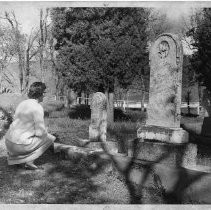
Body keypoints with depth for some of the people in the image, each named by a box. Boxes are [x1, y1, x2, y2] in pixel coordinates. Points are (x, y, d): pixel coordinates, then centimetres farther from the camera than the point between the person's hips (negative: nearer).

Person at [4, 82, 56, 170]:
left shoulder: (22, 103, 12)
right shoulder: (38, 107, -14)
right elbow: (40, 132, -15)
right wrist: (45, 132, 8)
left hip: (9, 142, 8)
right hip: (20, 144, -8)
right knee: (50, 138, 9)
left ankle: (13, 157, 17)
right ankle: (29, 161, -1)